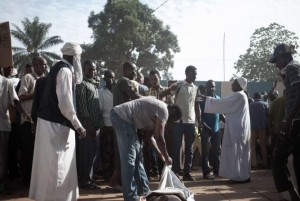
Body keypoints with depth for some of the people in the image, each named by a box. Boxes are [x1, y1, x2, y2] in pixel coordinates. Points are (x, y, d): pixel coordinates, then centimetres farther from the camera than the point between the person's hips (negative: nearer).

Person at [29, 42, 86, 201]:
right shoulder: (65, 70, -16)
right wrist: (78, 125, -20)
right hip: (57, 123, -10)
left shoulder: (58, 68, 14)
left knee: (51, 162, 17)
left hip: (50, 120, 10)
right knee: (58, 164, -2)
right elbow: (65, 103, -22)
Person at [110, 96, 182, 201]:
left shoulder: (157, 108, 21)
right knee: (129, 157, -10)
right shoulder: (164, 110, -9)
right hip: (121, 117, -11)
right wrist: (167, 157, 3)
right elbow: (159, 138, -10)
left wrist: (160, 154, 24)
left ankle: (142, 190, 25)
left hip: (123, 118, 11)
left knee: (137, 154, 16)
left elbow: (150, 135, 23)